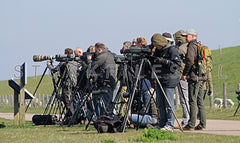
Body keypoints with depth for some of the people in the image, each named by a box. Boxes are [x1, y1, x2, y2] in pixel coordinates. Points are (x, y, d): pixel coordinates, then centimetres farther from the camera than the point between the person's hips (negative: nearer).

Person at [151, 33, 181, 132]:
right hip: (159, 81, 8)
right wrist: (152, 60, 2)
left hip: (169, 80, -8)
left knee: (169, 104, -6)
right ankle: (162, 124, 15)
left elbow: (177, 64, -15)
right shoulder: (157, 51, 15)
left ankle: (169, 125, -3)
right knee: (160, 104, 9)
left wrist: (164, 61, -19)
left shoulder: (171, 50, -8)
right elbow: (154, 63, 25)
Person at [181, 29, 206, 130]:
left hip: (194, 76, -9)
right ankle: (202, 124, 9)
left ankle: (191, 125, -8)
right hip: (201, 76, 9)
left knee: (193, 101, -8)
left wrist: (184, 74, -12)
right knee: (200, 101, 10)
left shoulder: (192, 46, -9)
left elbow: (190, 60, -20)